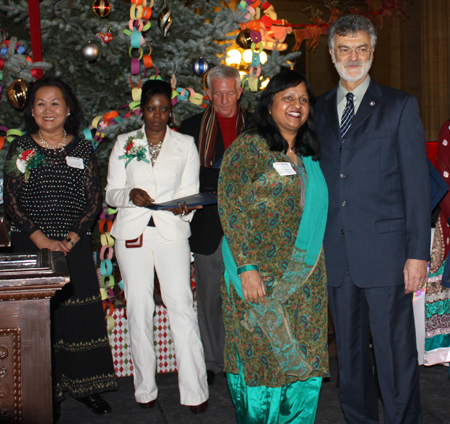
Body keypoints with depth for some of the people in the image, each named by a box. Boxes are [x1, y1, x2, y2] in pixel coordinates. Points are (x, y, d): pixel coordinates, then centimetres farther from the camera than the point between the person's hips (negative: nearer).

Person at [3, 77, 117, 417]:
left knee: (81, 314, 3)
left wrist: (71, 238, -9)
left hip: (75, 246, 1)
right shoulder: (20, 149, 3)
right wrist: (42, 240, -10)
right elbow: (11, 202, -1)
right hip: (31, 246, -1)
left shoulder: (83, 150, 6)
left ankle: (86, 385, 17)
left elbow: (94, 201, 3)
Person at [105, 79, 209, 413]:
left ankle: (195, 391, -2)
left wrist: (184, 207, -14)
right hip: (133, 231, 1)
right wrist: (130, 194, -13)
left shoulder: (185, 145, 11)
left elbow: (190, 191, 9)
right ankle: (145, 388, 13)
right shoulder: (124, 144, 12)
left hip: (172, 231, -1)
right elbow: (111, 192, 9)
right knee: (139, 309, 0)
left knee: (182, 307, -8)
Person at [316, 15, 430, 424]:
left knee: (395, 351, 0)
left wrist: (418, 252, -8)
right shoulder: (319, 109, 12)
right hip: (336, 252, 4)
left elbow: (417, 183, -1)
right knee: (349, 348, 14)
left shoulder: (400, 106, 3)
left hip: (384, 251, -3)